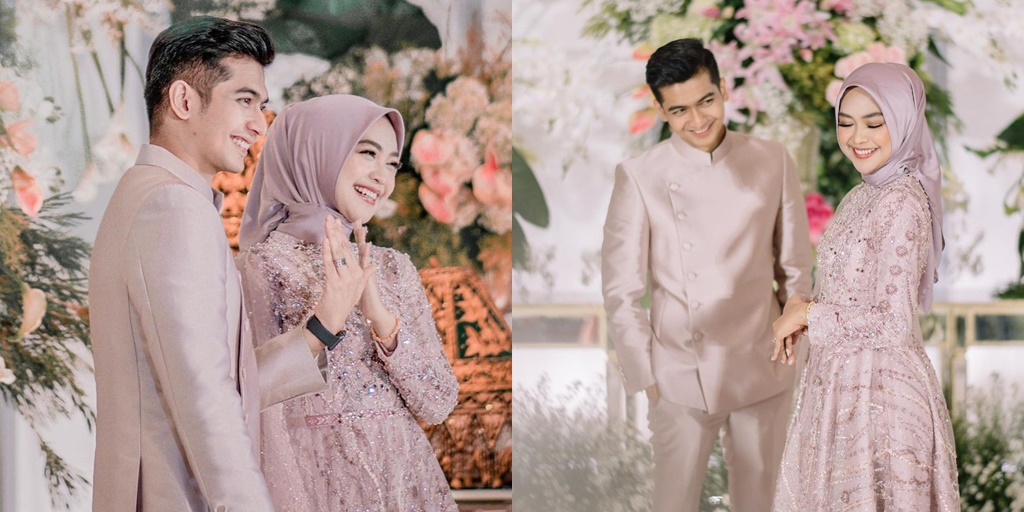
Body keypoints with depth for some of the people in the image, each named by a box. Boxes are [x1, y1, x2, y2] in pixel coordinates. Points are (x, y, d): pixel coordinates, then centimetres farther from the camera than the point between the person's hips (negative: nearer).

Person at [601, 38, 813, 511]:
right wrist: (645, 376, -5)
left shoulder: (772, 162, -2)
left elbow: (795, 267, 6)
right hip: (682, 377, -2)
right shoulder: (639, 178, -8)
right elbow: (621, 291, -4)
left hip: (763, 370, 2)